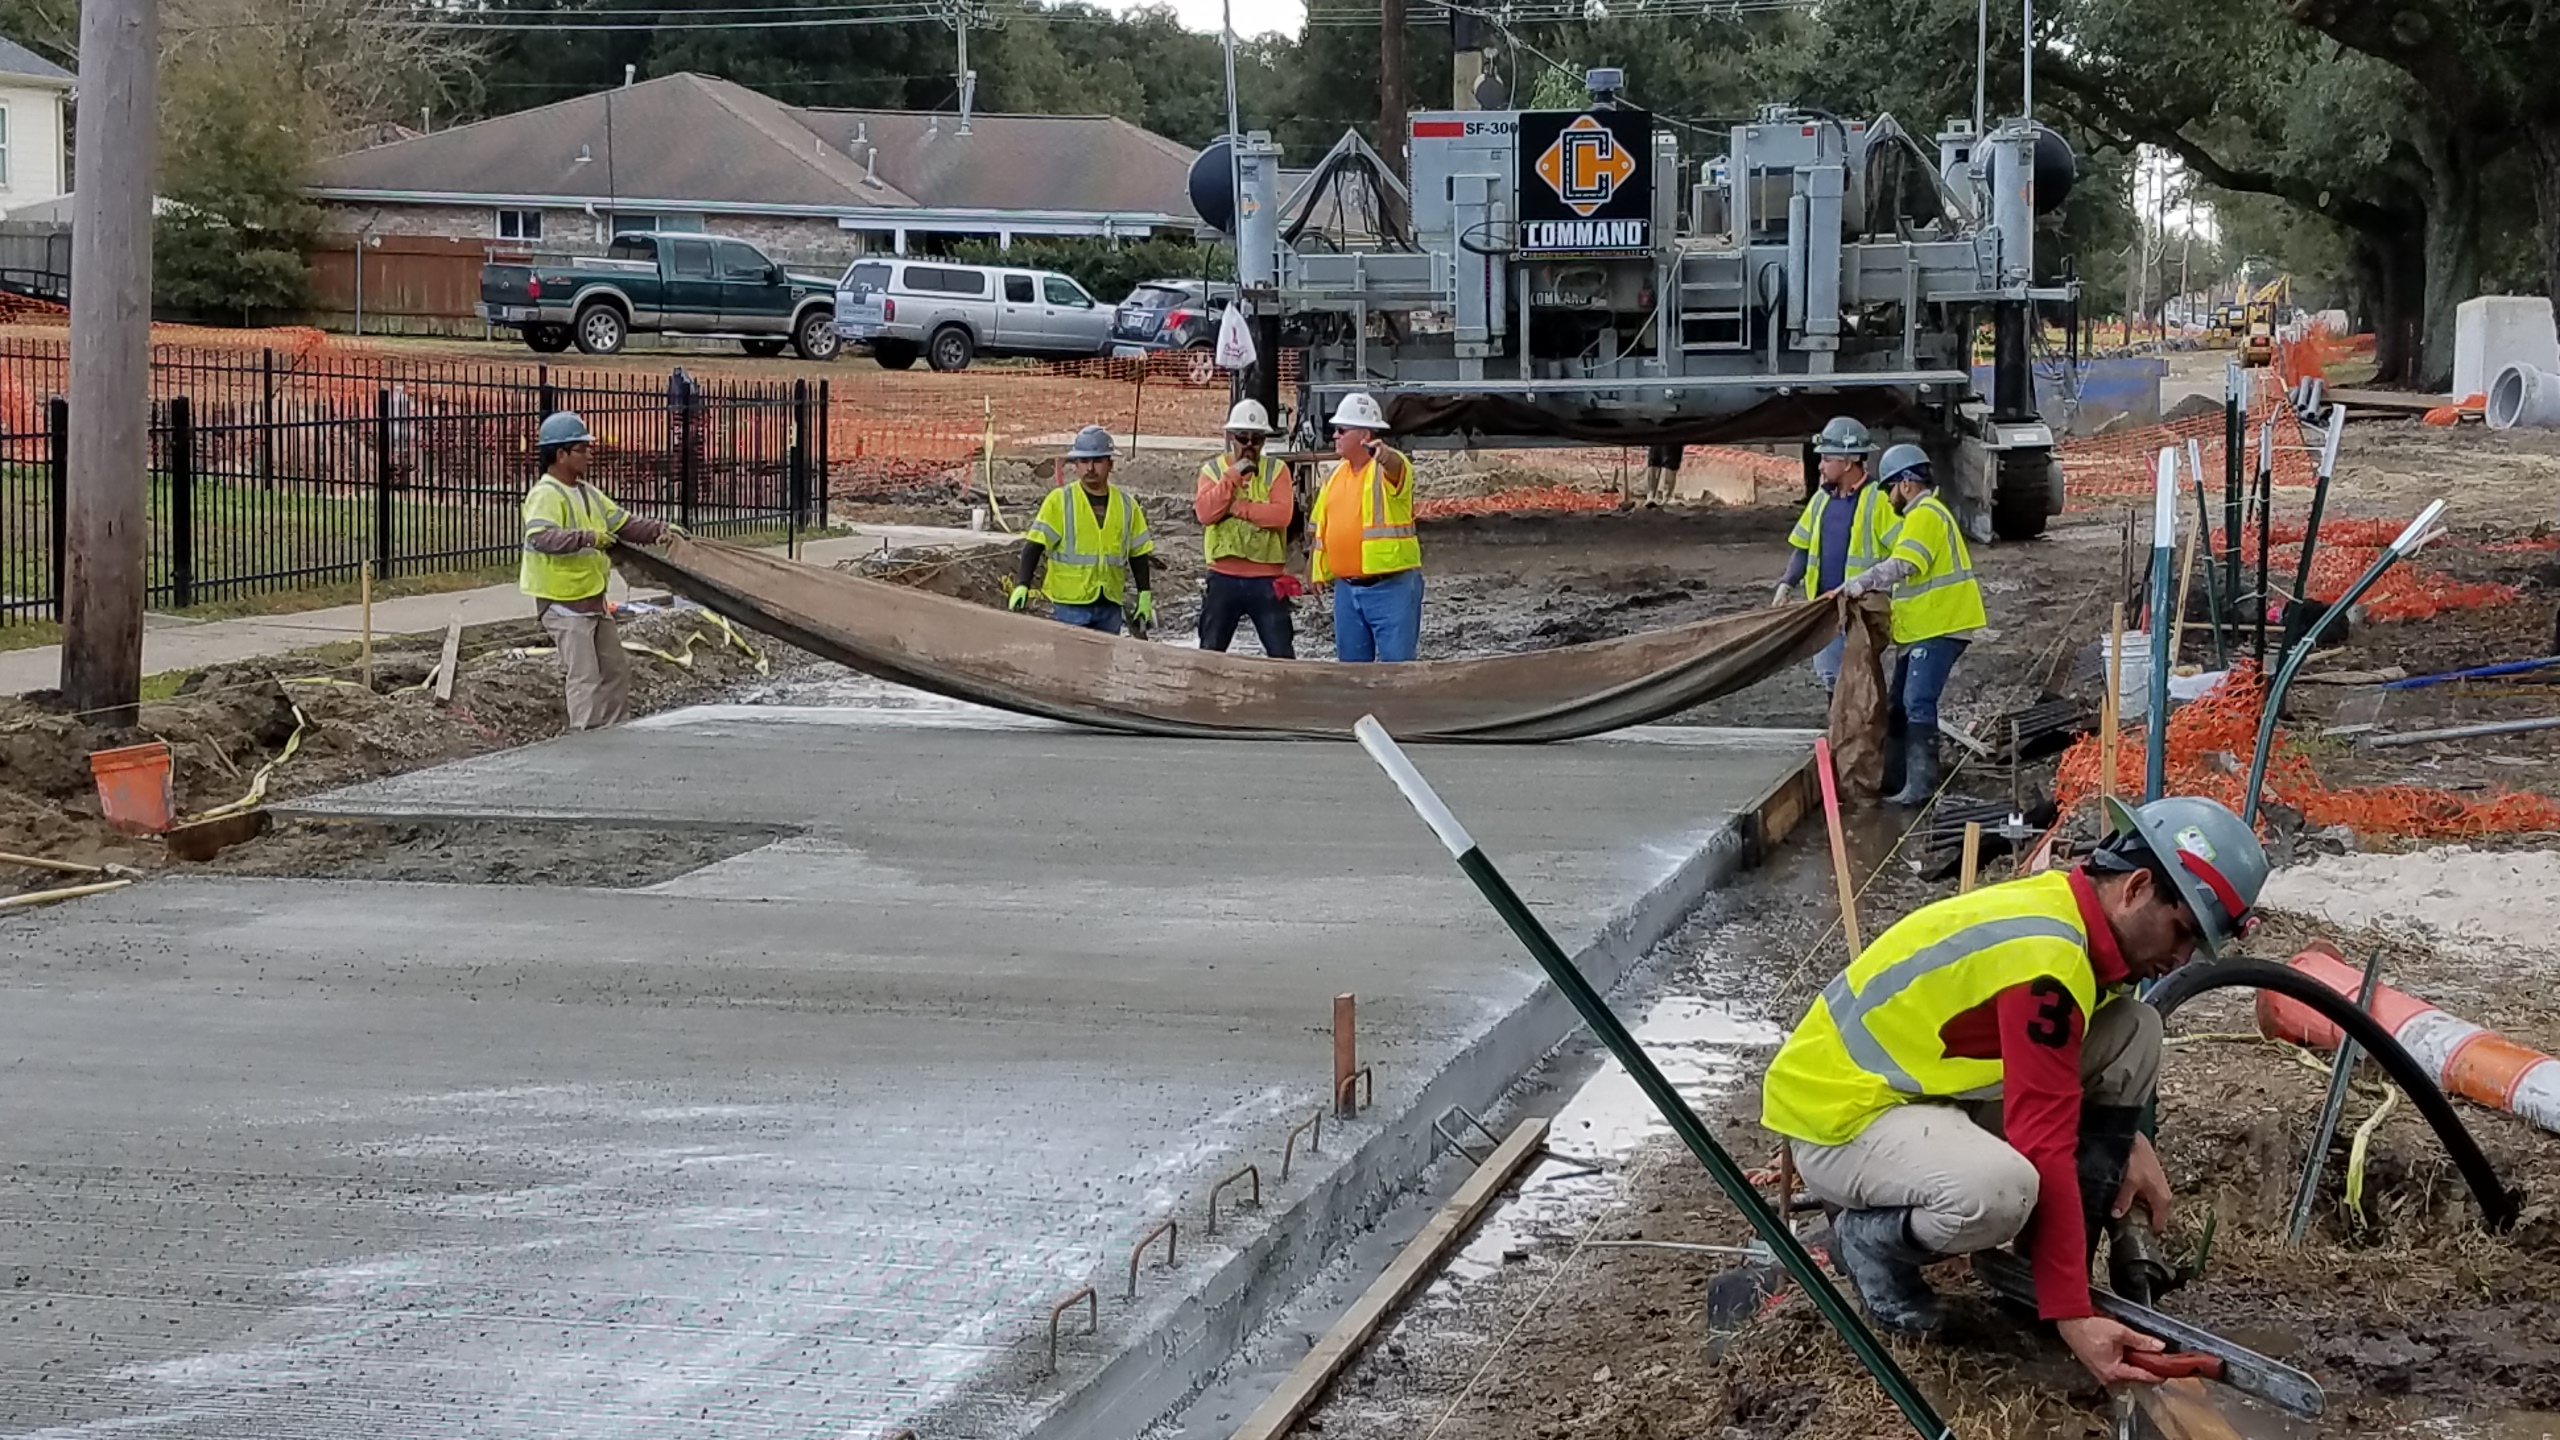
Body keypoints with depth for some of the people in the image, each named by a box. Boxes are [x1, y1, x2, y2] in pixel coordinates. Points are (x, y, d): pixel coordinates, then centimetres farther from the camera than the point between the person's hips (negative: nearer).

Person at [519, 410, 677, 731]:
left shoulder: (587, 493, 12)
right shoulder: (545, 495, -18)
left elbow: (623, 522, 18)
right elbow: (540, 536, -34)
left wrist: (658, 530, 3)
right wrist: (587, 537, -43)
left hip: (593, 599, 10)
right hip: (563, 603, -10)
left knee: (616, 669, 16)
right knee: (585, 677, -10)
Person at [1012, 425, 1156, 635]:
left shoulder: (1126, 505, 9)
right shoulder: (1059, 501, -3)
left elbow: (1138, 554, 16)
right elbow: (1035, 545, -7)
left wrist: (1144, 595, 14)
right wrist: (1022, 585, -17)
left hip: (1110, 604, 4)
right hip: (1069, 604, -4)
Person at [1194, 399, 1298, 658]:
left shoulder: (1276, 470, 4)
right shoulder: (1213, 469, 7)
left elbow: (1282, 514, -13)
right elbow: (1204, 512, -10)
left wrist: (1236, 507, -14)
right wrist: (1233, 476, -13)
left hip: (1267, 580, -1)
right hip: (1224, 578, 1)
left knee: (1281, 654, 1)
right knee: (1210, 652, 6)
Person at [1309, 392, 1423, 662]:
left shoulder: (1389, 468, -9)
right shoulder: (1335, 475, 12)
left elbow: (1397, 468, -35)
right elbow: (1319, 528, 21)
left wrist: (1385, 456, -58)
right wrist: (1317, 572, 20)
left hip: (1392, 588, -7)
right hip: (1347, 588, 7)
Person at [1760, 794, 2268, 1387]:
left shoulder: (2065, 906, 2)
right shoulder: (2045, 959, -27)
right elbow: (2043, 1147, -30)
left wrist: (2126, 1138, 3)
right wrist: (2071, 1315, -31)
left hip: (1917, 1082, 10)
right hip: (1839, 1115, -10)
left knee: (2132, 1032, 0)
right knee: (2000, 1190, -40)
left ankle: (2067, 1265, 5)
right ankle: (1868, 1237, -6)